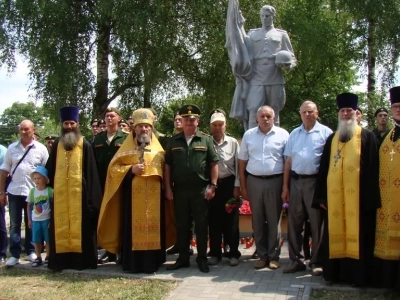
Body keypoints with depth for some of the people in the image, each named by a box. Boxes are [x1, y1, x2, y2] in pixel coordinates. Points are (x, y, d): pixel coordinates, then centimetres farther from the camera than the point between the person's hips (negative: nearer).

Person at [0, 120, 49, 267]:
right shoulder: (12, 148, 4)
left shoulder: (41, 149, -2)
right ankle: (14, 254, 14)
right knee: (14, 224, 7)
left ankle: (31, 251, 22)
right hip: (14, 192, 2)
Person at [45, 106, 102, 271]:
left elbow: (91, 171, -2)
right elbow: (50, 168, 17)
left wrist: (91, 194, -7)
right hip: (60, 192, 4)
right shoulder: (57, 144, 12)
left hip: (79, 192, -3)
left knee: (80, 225, 1)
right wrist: (50, 184, 9)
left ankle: (82, 259, 7)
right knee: (61, 226, 6)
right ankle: (60, 260, 13)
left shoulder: (85, 145, 1)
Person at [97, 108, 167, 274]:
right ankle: (132, 262, 6)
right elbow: (114, 168, 3)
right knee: (133, 226, -2)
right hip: (132, 195, -2)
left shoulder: (158, 149, 12)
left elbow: (164, 170, 15)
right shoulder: (126, 147, 6)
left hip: (153, 195, 2)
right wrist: (130, 170, -13)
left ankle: (152, 261, 12)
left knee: (153, 225, 3)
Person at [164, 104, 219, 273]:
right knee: (182, 225, 9)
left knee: (201, 225, 4)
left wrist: (212, 186, -6)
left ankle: (202, 259, 16)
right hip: (179, 190, 2)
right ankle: (183, 258, 21)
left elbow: (214, 164, 1)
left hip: (200, 190, -2)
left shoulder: (206, 140, 3)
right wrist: (168, 188, 1)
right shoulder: (174, 141, 8)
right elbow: (167, 166, 8)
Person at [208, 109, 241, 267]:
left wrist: (237, 186, -3)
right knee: (214, 220, 7)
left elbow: (238, 166, 1)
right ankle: (215, 253, 18)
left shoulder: (233, 143, 1)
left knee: (231, 220, 4)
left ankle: (233, 253, 15)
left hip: (229, 184, 0)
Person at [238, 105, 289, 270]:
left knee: (274, 220, 6)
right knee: (257, 221, 8)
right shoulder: (249, 135, 7)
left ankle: (274, 256, 17)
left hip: (275, 182, -2)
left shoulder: (283, 134, 0)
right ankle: (262, 255, 20)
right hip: (254, 182, 2)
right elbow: (242, 162, 7)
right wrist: (243, 186, 4)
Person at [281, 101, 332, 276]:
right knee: (294, 223, 9)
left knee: (317, 224, 5)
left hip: (316, 182, -4)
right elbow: (288, 161, 11)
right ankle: (295, 260, 20)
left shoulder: (325, 133, -1)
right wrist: (285, 186, 7)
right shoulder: (294, 134, 12)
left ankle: (317, 262, 17)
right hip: (295, 182, 4)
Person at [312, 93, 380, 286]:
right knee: (335, 235, 6)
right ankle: (335, 272, 17)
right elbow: (323, 167, 14)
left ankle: (357, 275, 11)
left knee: (356, 235, 0)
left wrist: (370, 197, -10)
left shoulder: (367, 137, 4)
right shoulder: (332, 138, 17)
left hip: (358, 196, -4)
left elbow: (372, 169, -3)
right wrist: (321, 196, 6)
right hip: (334, 197, 4)